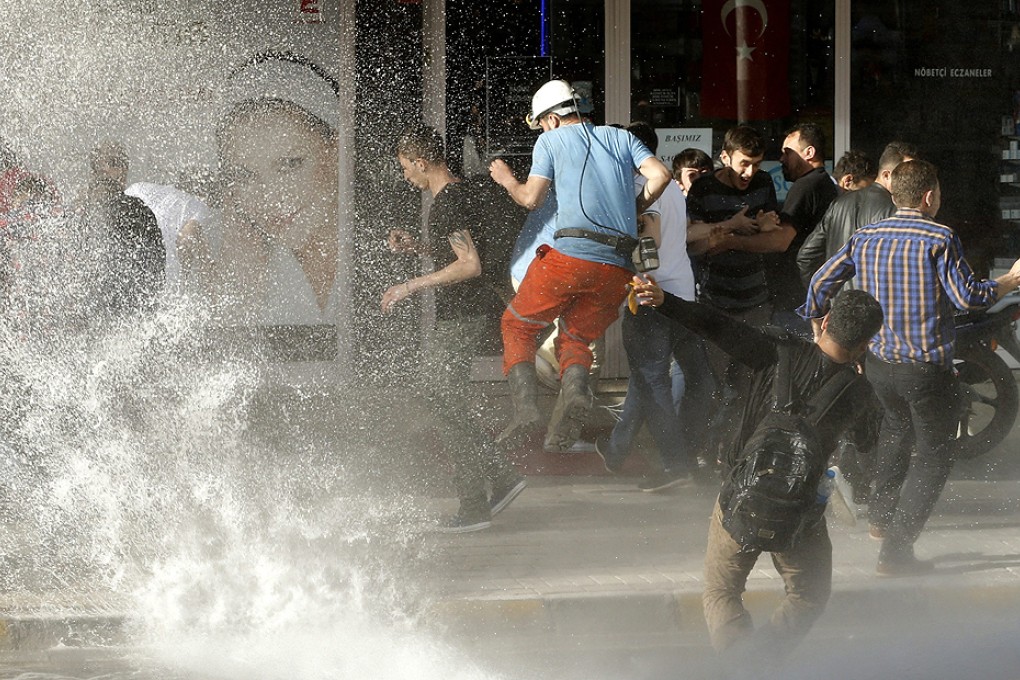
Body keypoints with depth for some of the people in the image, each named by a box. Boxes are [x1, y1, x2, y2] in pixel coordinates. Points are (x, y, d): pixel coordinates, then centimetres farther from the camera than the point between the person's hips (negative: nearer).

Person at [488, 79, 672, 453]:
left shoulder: (550, 141, 9)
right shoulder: (621, 137, 19)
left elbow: (531, 198, 2)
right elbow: (660, 174, 5)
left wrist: (508, 181, 22)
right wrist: (637, 208, 21)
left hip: (569, 257, -4)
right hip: (617, 269, 4)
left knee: (517, 324, 15)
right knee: (575, 338, 18)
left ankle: (525, 406, -7)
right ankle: (575, 390, -17)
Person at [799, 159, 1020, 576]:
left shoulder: (865, 238, 2)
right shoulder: (939, 239, -14)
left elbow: (821, 282, 8)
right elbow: (967, 296, -16)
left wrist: (816, 322, 27)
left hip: (878, 364, 6)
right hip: (929, 367, -6)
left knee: (898, 426, 34)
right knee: (934, 456, 5)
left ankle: (881, 515, 36)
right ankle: (895, 550, -2)